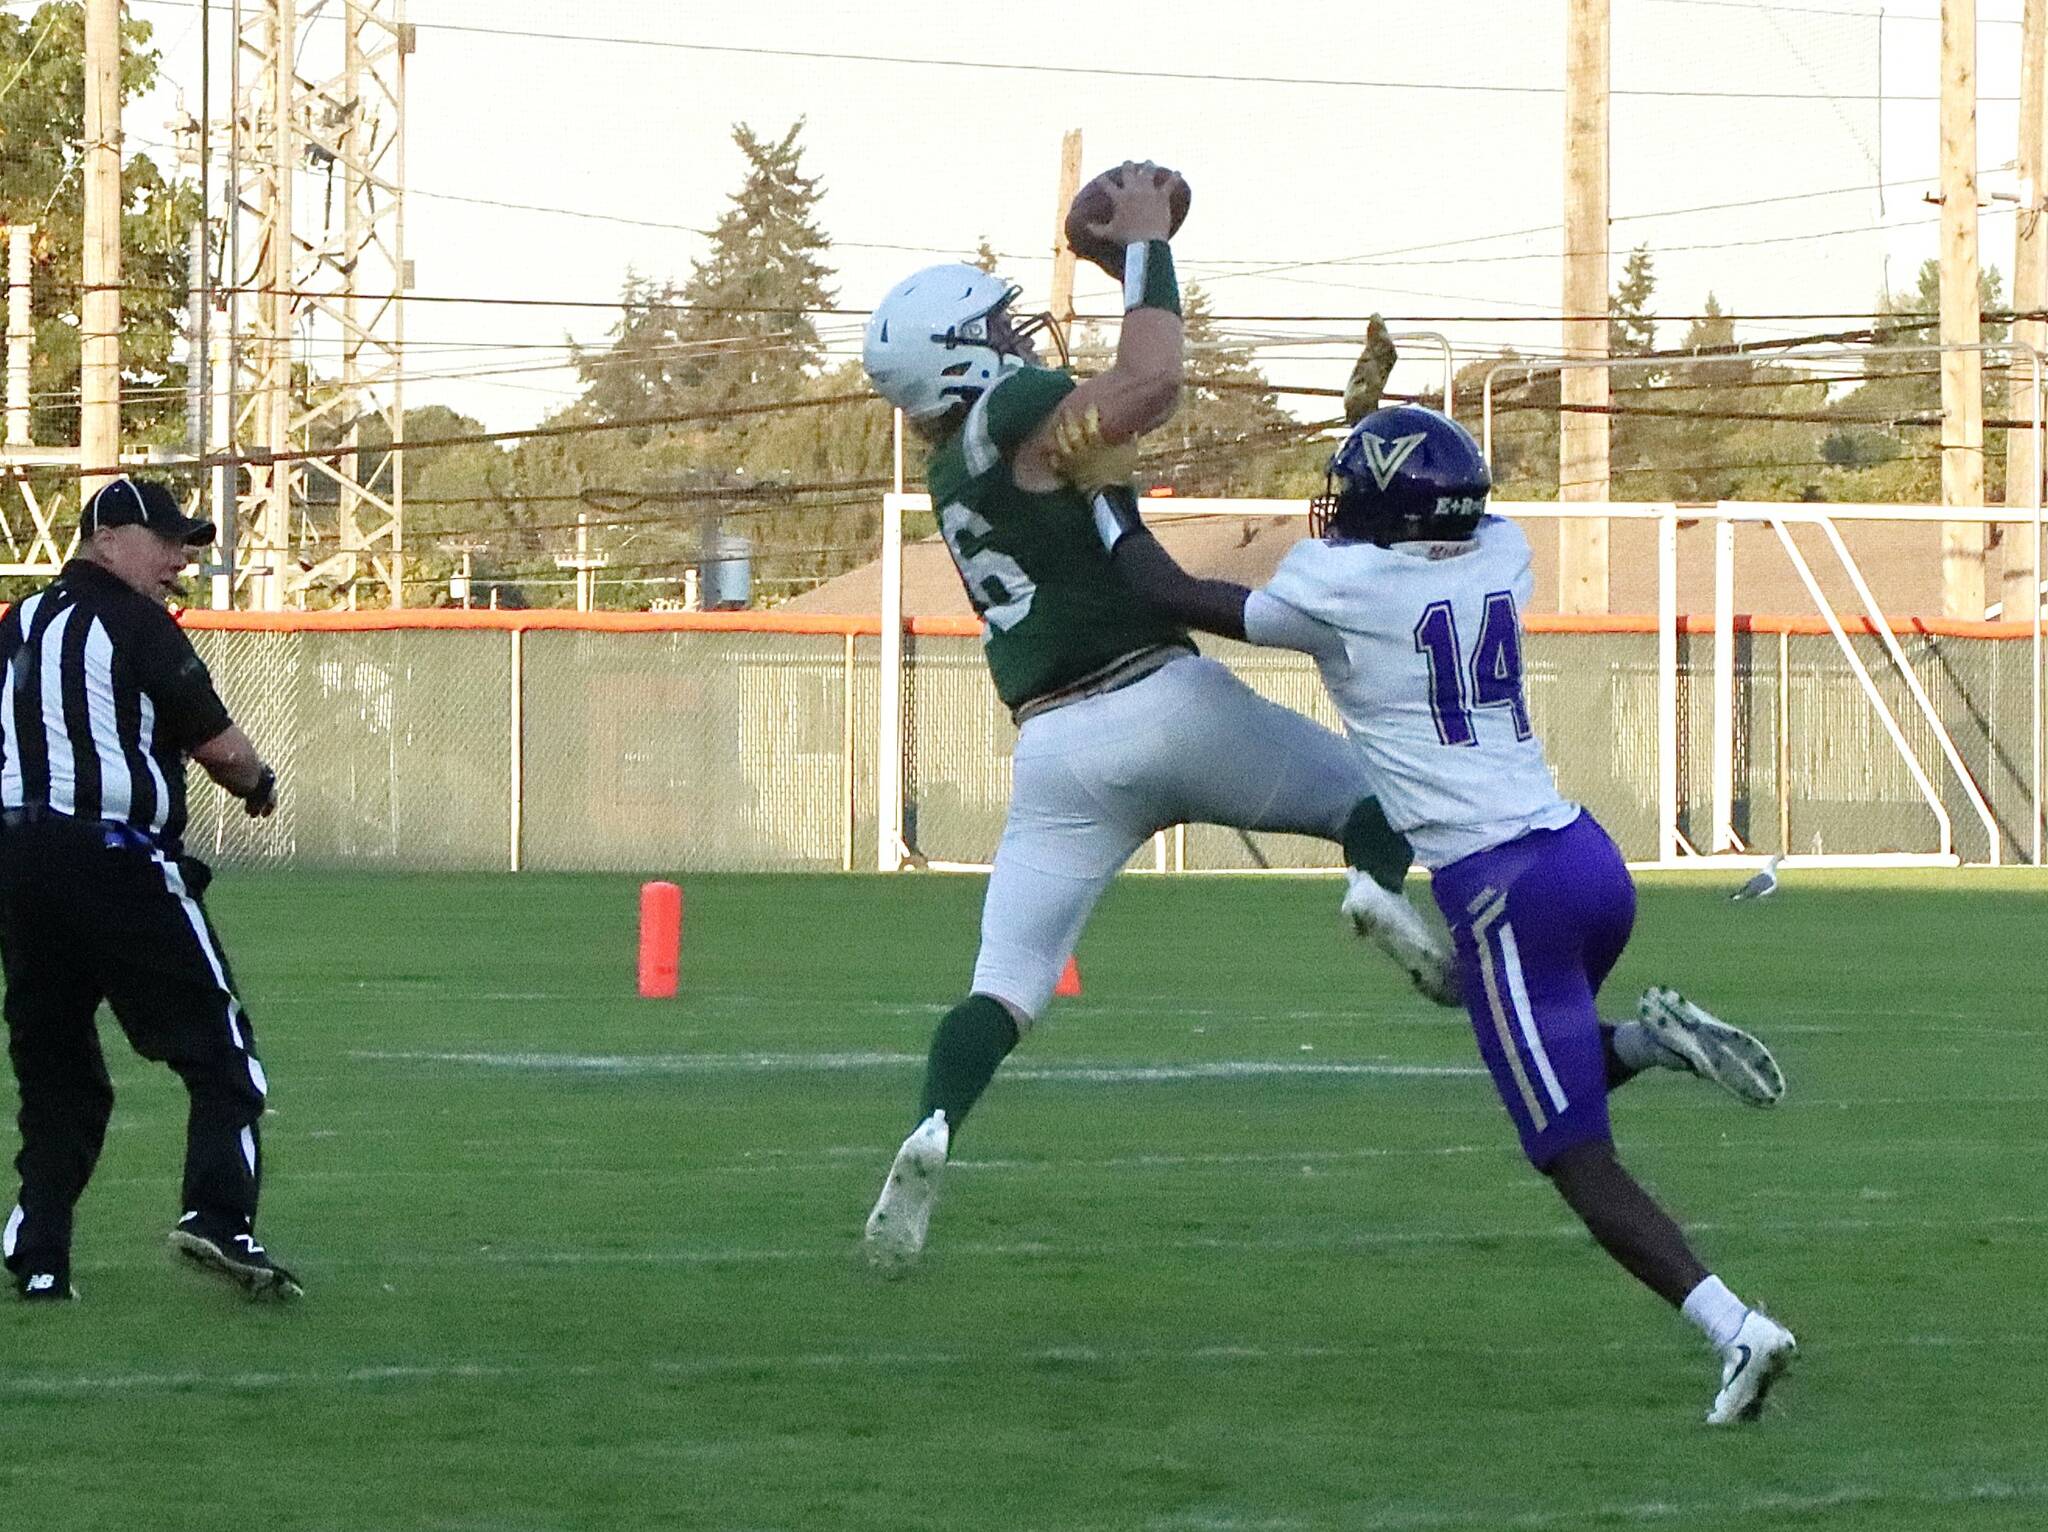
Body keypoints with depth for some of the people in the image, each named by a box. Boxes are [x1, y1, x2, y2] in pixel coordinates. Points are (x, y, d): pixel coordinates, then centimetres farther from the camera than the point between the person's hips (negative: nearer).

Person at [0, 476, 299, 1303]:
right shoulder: (132, 621, -5)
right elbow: (217, 744, -4)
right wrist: (257, 782, 15)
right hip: (114, 856, -7)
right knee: (218, 1050, -4)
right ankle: (217, 1217, -21)